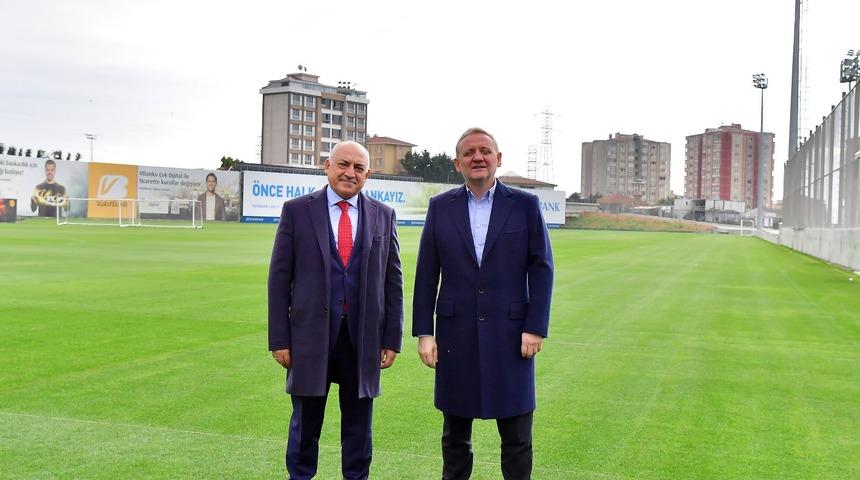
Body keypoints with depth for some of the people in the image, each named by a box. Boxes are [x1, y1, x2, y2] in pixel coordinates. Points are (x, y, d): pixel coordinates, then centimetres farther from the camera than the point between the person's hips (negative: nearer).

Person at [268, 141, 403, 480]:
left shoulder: (383, 216, 5)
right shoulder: (297, 211, 0)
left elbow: (393, 281, 7)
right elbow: (279, 278, -1)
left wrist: (392, 339, 2)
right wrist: (279, 338, -5)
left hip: (364, 338, 2)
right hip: (311, 334, -1)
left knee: (359, 425, 12)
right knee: (305, 423, 10)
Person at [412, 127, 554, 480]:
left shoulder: (525, 205, 2)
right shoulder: (440, 207, 5)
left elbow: (541, 269, 0)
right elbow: (426, 274, 4)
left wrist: (535, 327, -7)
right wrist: (423, 332, -1)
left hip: (510, 333, -1)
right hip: (456, 333, 1)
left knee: (517, 434, 7)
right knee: (455, 432, 13)